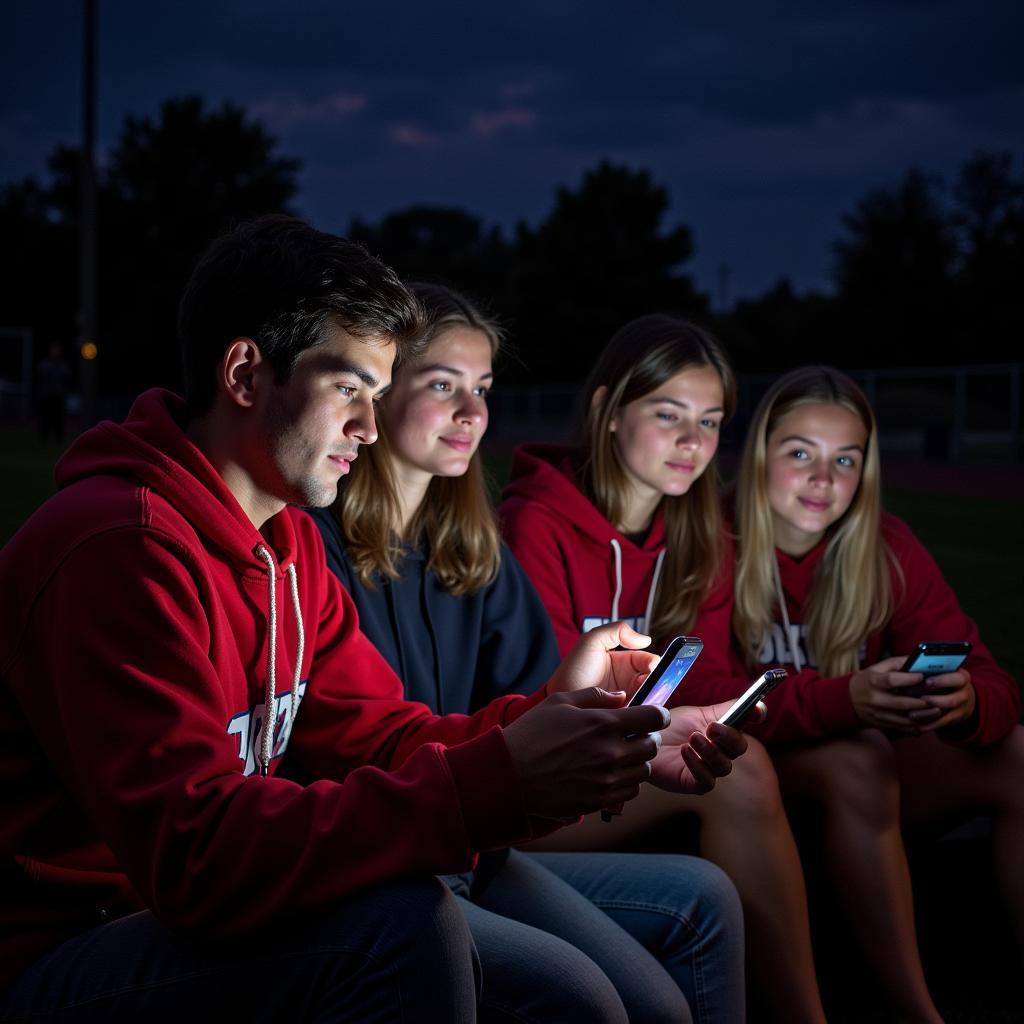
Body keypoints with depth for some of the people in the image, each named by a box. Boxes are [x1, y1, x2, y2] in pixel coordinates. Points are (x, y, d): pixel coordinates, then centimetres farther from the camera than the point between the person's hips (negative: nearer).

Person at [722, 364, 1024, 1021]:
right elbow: (707, 701, -25)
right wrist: (844, 699, -41)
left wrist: (967, 703, -34)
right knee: (858, 761, -33)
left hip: (870, 757, 5)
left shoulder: (887, 549, -3)